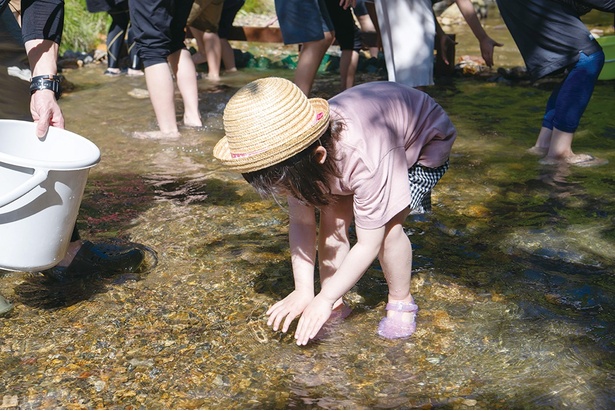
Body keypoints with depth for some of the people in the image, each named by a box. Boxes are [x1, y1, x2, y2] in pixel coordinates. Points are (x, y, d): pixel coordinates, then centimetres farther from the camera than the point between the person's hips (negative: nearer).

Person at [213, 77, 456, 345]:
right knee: (332, 219, -13)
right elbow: (301, 224, -16)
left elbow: (368, 245, -33)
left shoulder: (366, 160, -44)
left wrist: (325, 298, -27)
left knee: (387, 227, -24)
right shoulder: (293, 151, -26)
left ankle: (401, 303, 1)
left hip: (425, 141, -5)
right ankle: (335, 306, 4)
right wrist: (303, 291, -21)